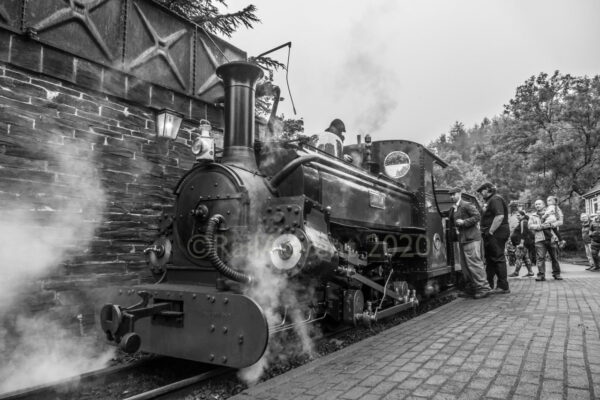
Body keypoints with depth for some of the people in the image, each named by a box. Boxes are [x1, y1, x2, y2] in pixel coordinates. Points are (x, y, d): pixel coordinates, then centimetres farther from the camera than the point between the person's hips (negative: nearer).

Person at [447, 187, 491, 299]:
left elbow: (477, 216, -16)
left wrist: (464, 222, -20)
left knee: (474, 263, -9)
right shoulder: (453, 209, 16)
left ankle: (483, 288, -2)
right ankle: (471, 288, 21)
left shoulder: (467, 205, -8)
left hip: (471, 239, -9)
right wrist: (454, 230, 10)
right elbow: (451, 222, 26)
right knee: (464, 265, 12)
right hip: (461, 240, 9)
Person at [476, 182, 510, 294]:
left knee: (498, 258, -6)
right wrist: (486, 231, 12)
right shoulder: (489, 201, 21)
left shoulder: (496, 199, -11)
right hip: (492, 234, 10)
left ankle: (503, 287, 0)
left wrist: (490, 231, -22)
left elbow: (499, 216, -23)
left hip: (496, 234, -10)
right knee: (490, 259, 14)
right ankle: (489, 284, 23)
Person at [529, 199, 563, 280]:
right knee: (540, 258, -8)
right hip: (540, 239, -1)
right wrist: (541, 226, -11)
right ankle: (541, 275, -7)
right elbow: (530, 226, 2)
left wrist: (550, 224, -12)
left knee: (555, 257, 4)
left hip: (552, 238, 1)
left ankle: (556, 274, 15)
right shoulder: (533, 216, 15)